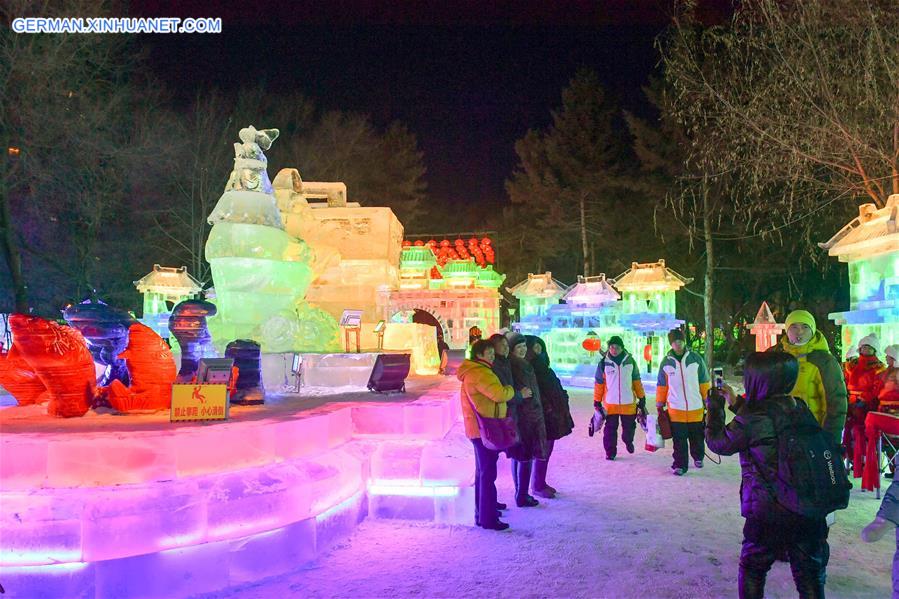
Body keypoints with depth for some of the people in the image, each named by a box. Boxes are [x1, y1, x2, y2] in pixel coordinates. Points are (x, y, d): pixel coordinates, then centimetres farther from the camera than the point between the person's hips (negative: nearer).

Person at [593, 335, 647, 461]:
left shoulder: (630, 361, 2)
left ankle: (628, 441, 42)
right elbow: (599, 383, 1)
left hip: (629, 403, 1)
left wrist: (642, 398, 10)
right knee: (610, 429, 3)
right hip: (610, 403, -1)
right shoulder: (604, 363, -3)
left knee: (629, 427, 12)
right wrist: (597, 401, 1)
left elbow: (637, 381, 9)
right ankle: (610, 452, 17)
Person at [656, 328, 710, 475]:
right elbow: (661, 386, 8)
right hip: (675, 409, 0)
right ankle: (680, 465, 13)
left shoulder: (696, 359, -3)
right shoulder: (666, 362, 0)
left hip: (696, 408, 1)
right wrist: (660, 405, 8)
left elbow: (704, 382, 5)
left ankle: (698, 457, 40)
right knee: (679, 440, 1)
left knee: (697, 438, 15)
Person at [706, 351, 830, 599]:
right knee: (810, 574, 17)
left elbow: (718, 442, -5)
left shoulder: (752, 419, -19)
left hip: (767, 514, -5)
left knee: (753, 569, 16)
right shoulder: (802, 410, 1)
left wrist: (715, 407, 7)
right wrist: (736, 404, 21)